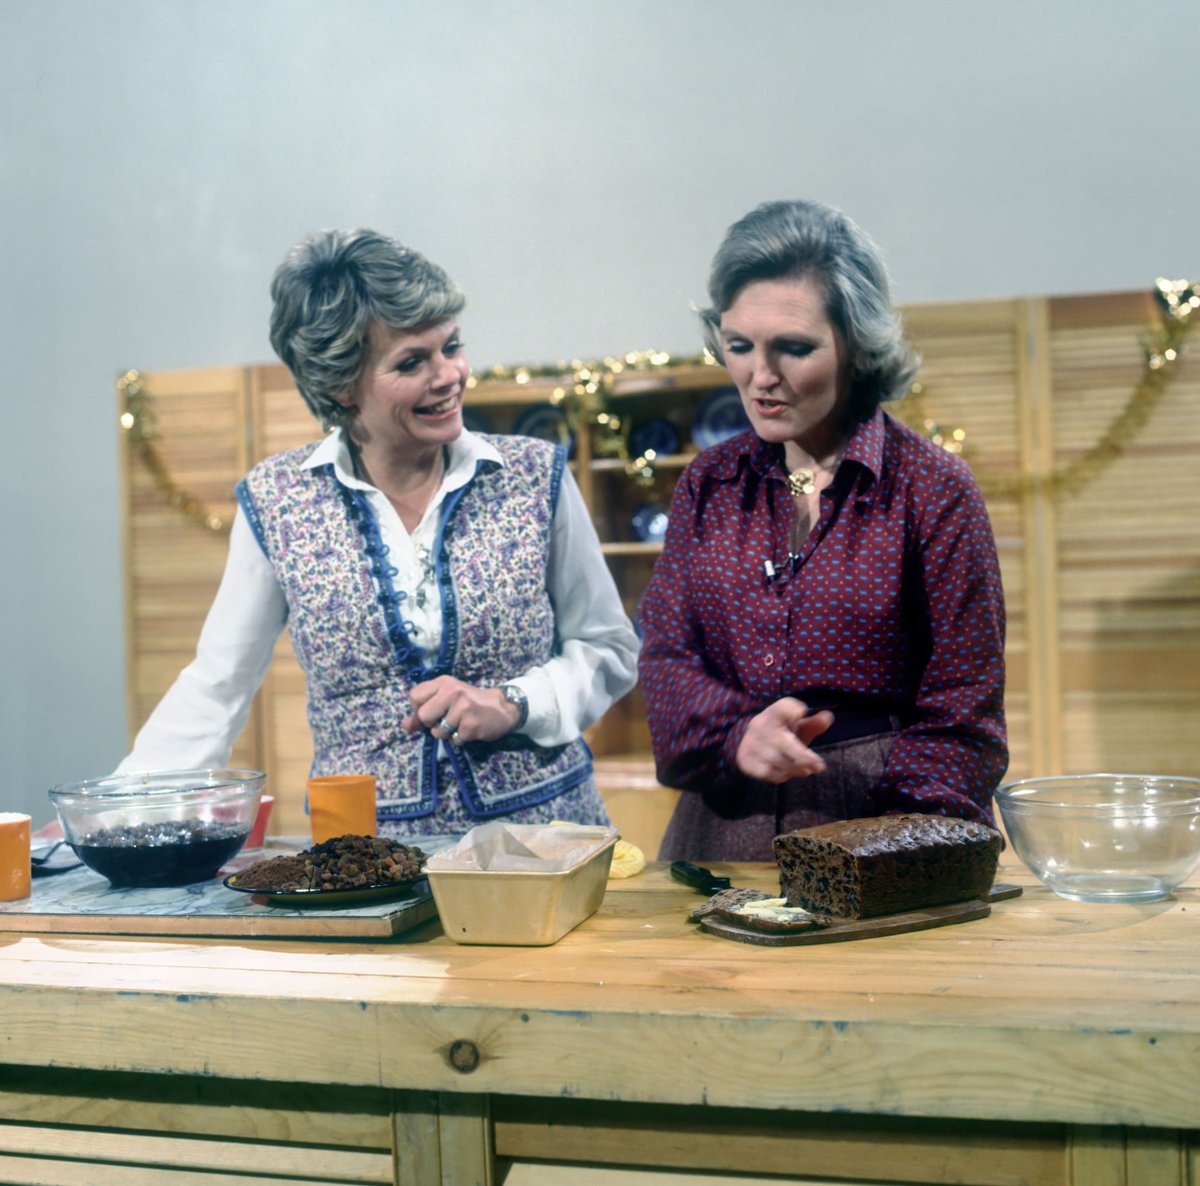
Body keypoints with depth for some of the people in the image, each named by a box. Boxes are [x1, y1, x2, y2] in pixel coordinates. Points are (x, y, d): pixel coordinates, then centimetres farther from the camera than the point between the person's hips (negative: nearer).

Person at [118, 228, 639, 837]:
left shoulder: (535, 477, 2)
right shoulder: (275, 502, 2)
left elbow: (609, 650, 10)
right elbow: (216, 686, 9)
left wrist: (512, 705, -7)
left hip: (544, 830, -1)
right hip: (363, 853, 1)